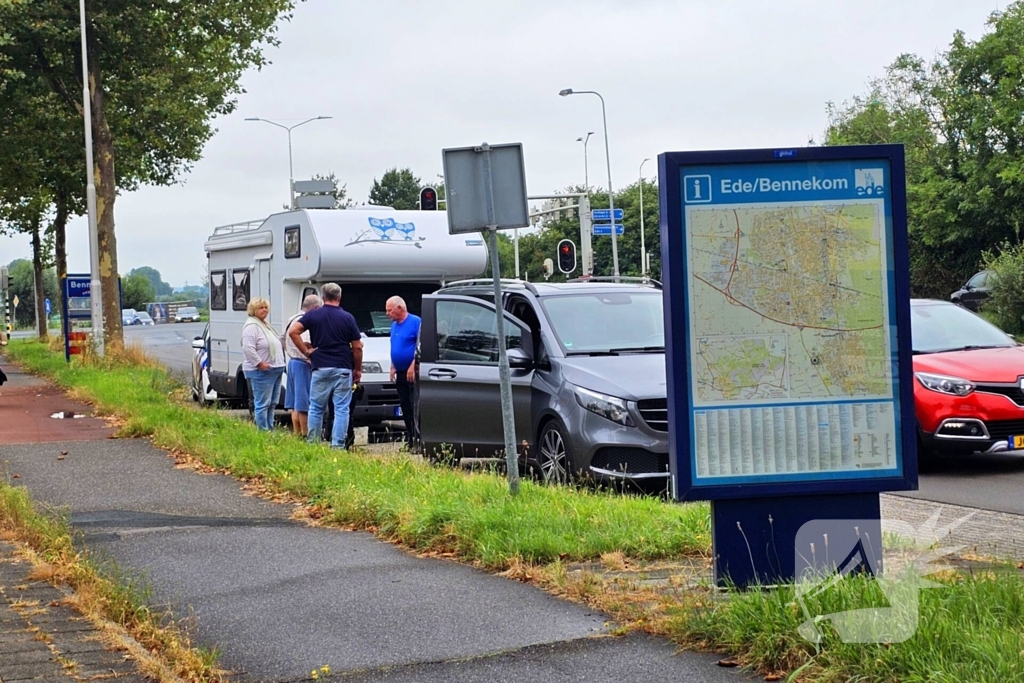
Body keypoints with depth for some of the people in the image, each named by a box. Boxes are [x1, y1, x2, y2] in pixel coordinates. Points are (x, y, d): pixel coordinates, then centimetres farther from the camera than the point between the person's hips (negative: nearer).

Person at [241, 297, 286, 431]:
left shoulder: (266, 325, 19)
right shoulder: (251, 326, -12)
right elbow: (248, 348, -21)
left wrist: (280, 363, 18)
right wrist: (260, 363, -21)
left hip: (275, 369, 10)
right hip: (261, 372, -10)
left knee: (272, 404, 13)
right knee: (262, 404, -7)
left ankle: (270, 429, 19)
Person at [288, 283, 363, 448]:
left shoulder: (313, 315, 1)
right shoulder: (348, 318, 1)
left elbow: (293, 331, -9)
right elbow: (357, 347, 1)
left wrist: (306, 351, -2)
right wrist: (358, 369, 12)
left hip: (320, 368, 1)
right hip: (343, 369, -1)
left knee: (316, 408, 11)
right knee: (341, 409, 1)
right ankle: (337, 445, -4)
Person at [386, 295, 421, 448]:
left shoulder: (415, 322, -9)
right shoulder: (394, 325, 16)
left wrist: (413, 366, -20)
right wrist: (393, 367, 16)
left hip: (412, 372, -8)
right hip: (400, 373, 8)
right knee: (405, 407, 9)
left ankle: (419, 438, -13)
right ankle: (410, 439, 14)